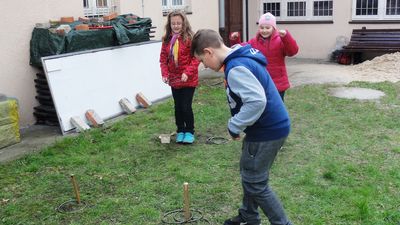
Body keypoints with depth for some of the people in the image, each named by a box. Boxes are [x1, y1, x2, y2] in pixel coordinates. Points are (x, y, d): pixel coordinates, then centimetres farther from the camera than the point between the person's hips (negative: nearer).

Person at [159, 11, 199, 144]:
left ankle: (189, 132, 19)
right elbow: (163, 59, 5)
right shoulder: (166, 40, 1)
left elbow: (196, 58, -14)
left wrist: (187, 73, -23)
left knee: (186, 107, -2)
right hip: (174, 79, 5)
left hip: (188, 79, -4)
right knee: (178, 107, 14)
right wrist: (165, 74, -7)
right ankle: (180, 131, 29)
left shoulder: (190, 38, -13)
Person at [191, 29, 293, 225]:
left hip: (268, 131, -10)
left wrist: (234, 126, -20)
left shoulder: (236, 68, -24)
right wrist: (238, 124, 11)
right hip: (267, 126, 10)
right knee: (248, 174, 23)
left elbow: (257, 101, -33)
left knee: (255, 184, 2)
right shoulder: (241, 58, 9)